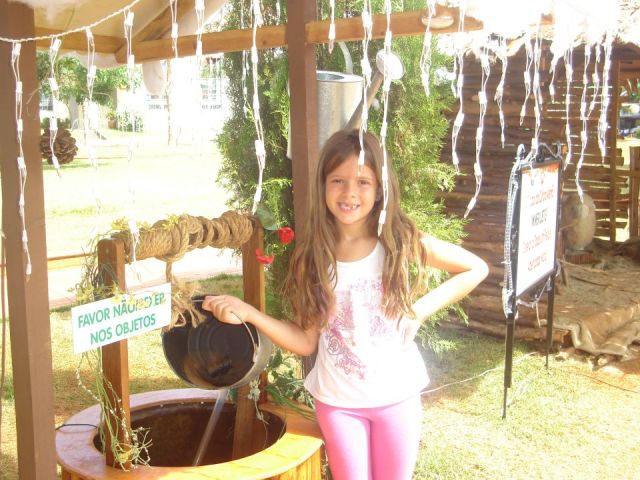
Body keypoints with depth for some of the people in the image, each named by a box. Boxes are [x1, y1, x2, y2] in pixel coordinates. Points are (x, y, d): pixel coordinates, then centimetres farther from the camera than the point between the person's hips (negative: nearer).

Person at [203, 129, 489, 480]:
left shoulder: (402, 242, -12)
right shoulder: (311, 255, -8)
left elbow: (476, 269, -2)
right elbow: (306, 342, -6)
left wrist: (422, 308, -11)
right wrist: (247, 312, -16)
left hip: (397, 397, 0)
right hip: (337, 402, 1)